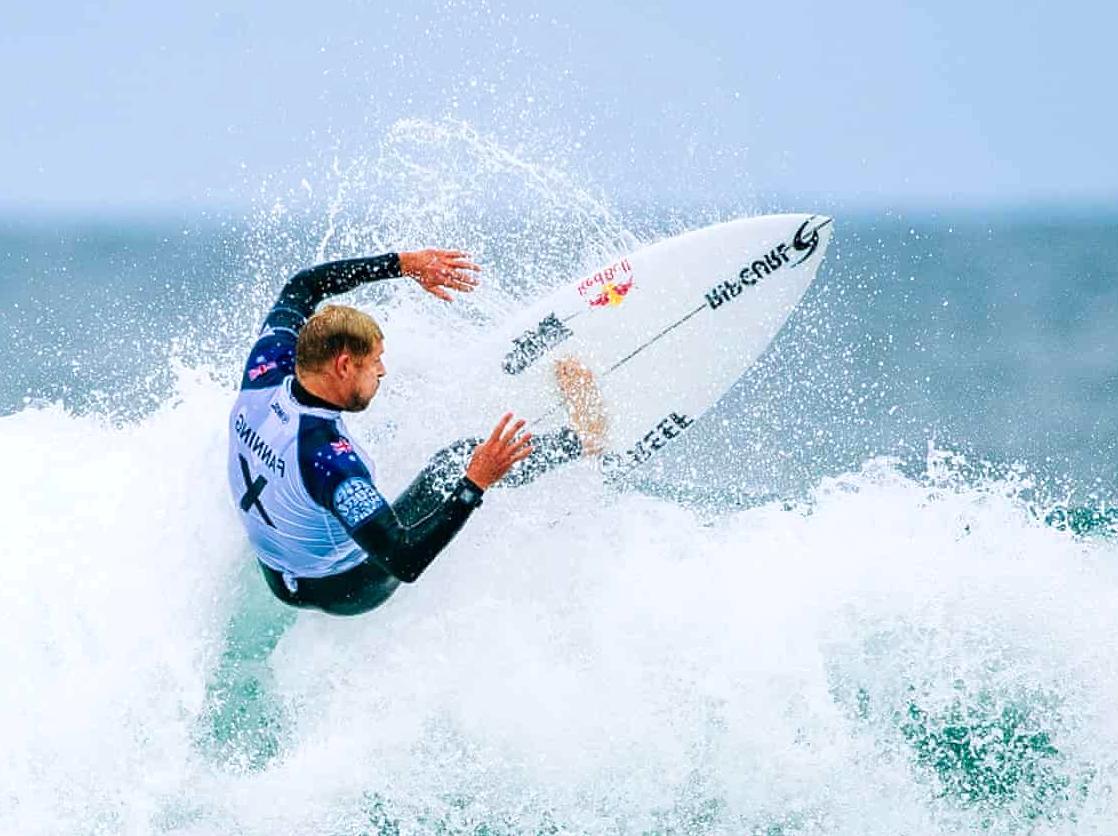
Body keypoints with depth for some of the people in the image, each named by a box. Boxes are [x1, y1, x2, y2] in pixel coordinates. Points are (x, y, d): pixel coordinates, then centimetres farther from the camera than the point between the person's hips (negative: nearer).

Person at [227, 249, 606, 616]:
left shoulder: (263, 375, -19)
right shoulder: (327, 456, -40)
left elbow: (303, 285, 0)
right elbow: (404, 563, -42)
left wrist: (403, 264, -5)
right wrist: (474, 484, -44)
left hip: (282, 581, 7)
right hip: (347, 590, -7)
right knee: (460, 461, 2)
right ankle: (578, 439, 24)